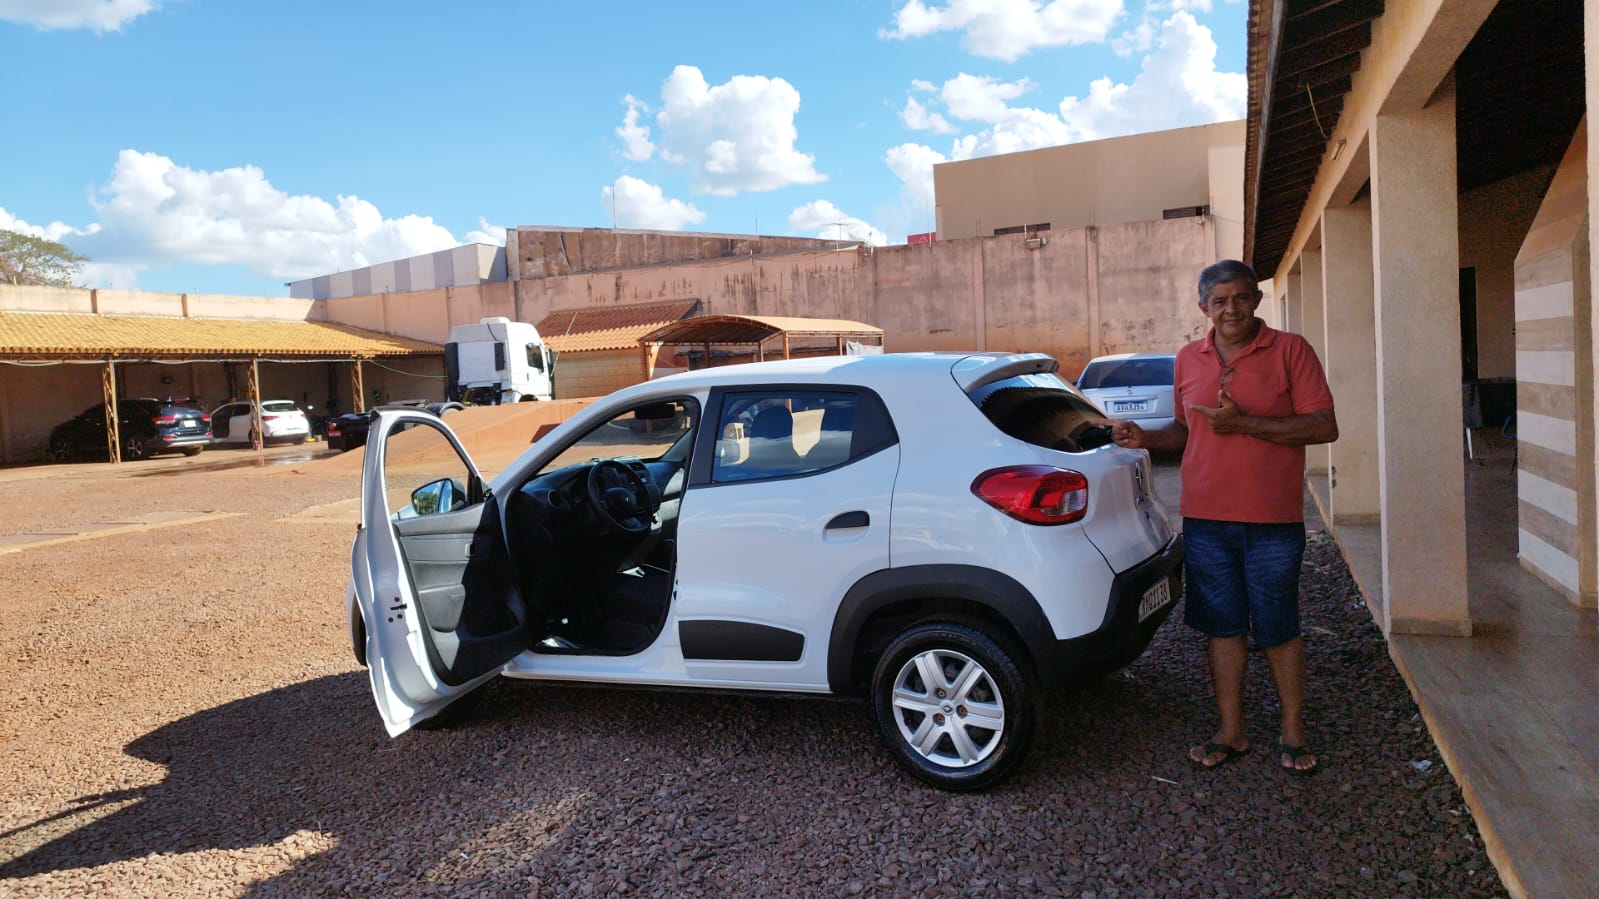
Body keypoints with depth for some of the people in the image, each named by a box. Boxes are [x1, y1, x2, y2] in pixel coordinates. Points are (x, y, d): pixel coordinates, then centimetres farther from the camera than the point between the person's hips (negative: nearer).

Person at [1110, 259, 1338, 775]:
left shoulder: (1289, 350, -3)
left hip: (1272, 522, -3)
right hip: (1206, 520, 4)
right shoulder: (1188, 360, 9)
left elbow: (1324, 426, -9)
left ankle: (1293, 734, 23)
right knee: (1222, 627, 10)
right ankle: (1231, 733, 23)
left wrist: (1244, 423, -17)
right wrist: (1144, 438, 1)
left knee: (1278, 630, 6)